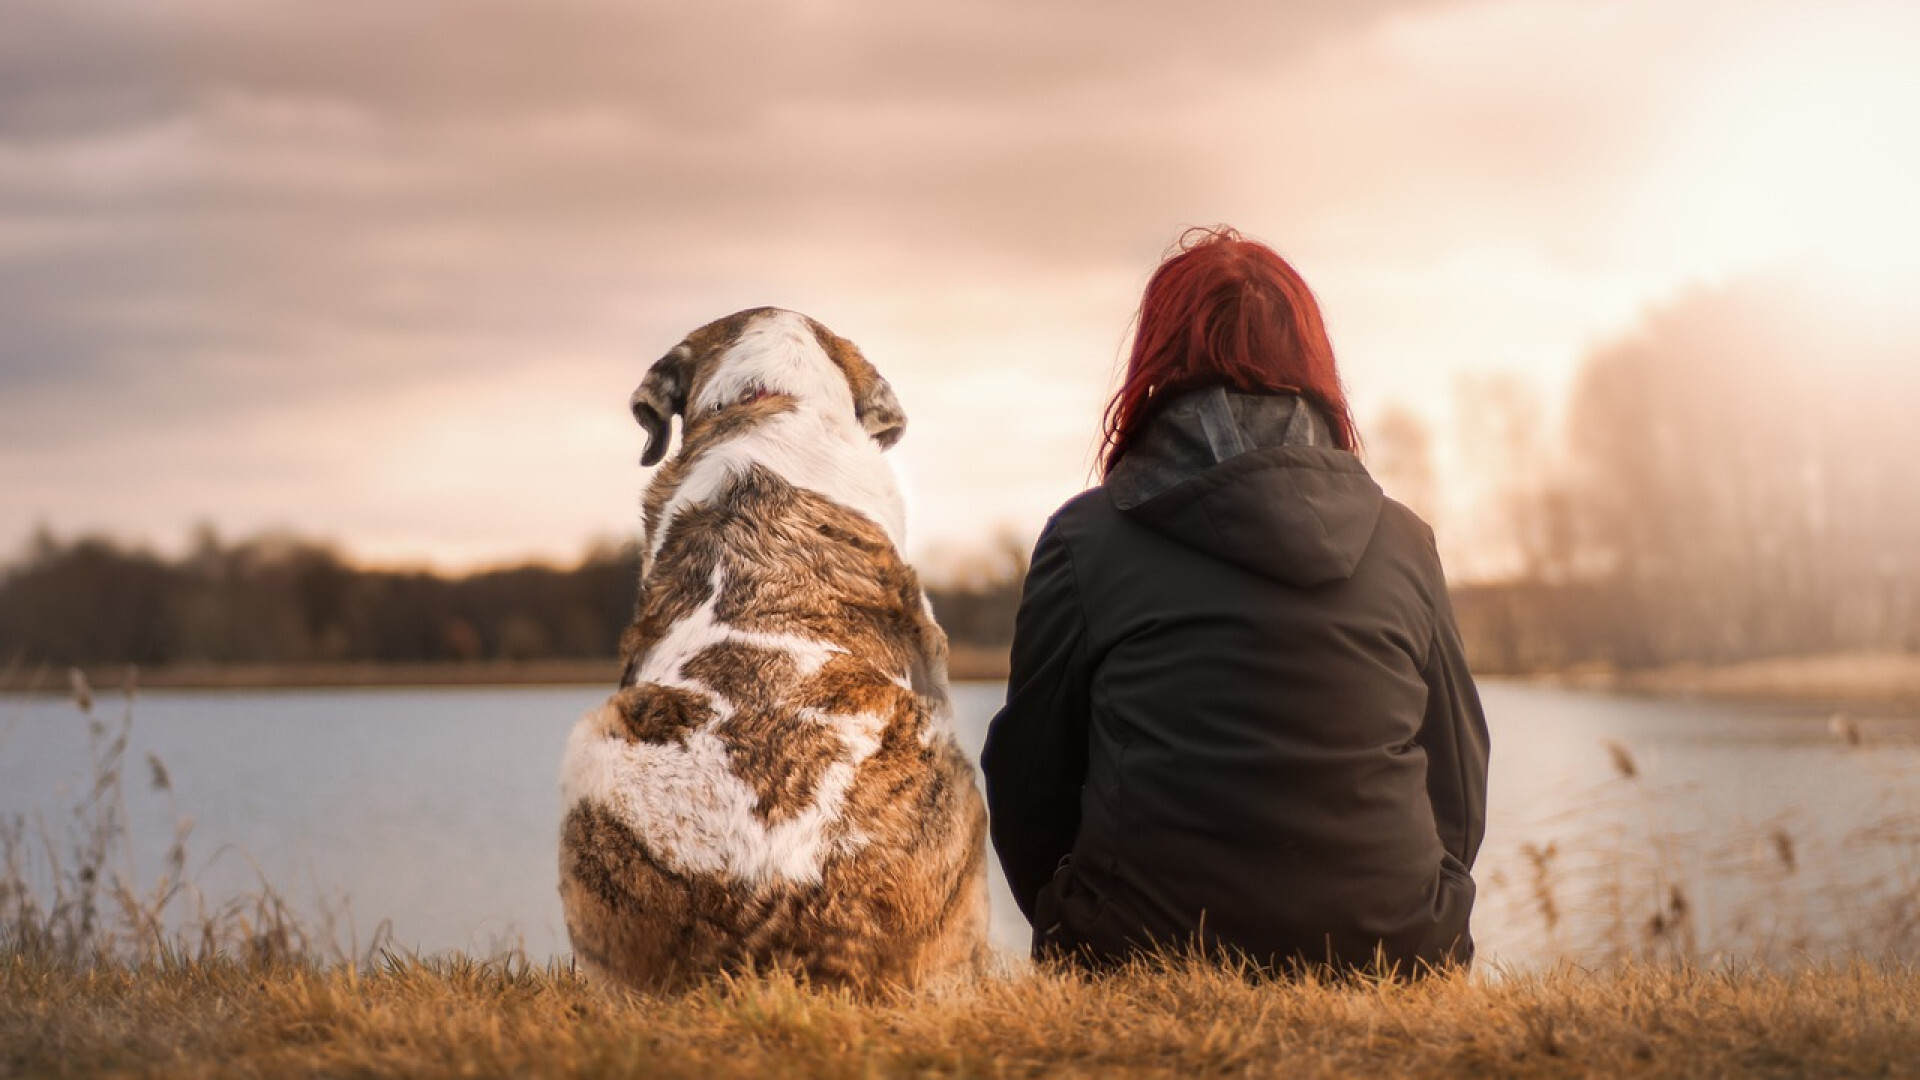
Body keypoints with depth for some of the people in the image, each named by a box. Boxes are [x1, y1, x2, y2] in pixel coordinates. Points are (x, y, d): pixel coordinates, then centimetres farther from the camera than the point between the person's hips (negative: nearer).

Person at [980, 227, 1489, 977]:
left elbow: (1027, 783, 6)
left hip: (1147, 958, -2)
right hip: (1388, 962, 3)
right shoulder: (1405, 543, 8)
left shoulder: (1085, 538, 1)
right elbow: (1460, 795, 13)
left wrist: (1081, 941, 22)